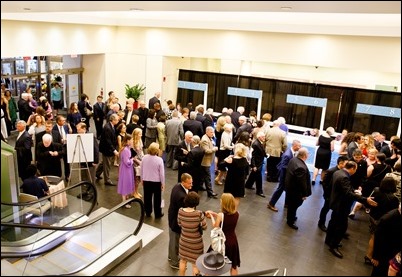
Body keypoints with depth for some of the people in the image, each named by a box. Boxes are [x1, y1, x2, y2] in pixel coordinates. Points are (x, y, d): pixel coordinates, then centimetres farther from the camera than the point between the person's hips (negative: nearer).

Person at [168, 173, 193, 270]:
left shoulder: (177, 186, -8)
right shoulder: (181, 196, -37)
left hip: (172, 217, 9)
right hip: (177, 221, -9)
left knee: (172, 239, 29)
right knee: (176, 242, 14)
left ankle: (171, 256, 52)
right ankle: (174, 262, 35)